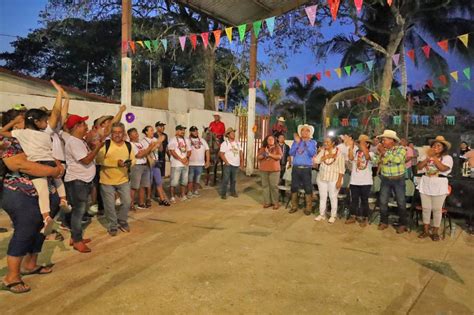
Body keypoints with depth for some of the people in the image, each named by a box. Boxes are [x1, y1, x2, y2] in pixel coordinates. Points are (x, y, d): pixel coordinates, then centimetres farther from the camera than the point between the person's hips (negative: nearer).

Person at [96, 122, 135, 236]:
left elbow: (133, 159, 8)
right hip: (107, 181, -3)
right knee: (110, 205, 5)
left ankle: (122, 221, 32)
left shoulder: (128, 145, 1)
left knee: (127, 202, 8)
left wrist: (130, 163, -17)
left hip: (123, 180, 3)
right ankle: (113, 225, 25)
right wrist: (117, 163, -28)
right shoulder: (106, 144, -12)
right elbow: (99, 159, -21)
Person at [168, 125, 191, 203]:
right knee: (174, 181, -5)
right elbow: (172, 152, -11)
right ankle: (172, 197, 3)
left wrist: (187, 158, -6)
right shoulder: (173, 140, -4)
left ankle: (182, 195, 20)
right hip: (176, 164, -6)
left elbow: (189, 151, 14)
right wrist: (181, 159, -13)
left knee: (184, 181, 9)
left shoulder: (186, 140, 15)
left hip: (185, 164, 6)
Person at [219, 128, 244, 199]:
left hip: (236, 164, 5)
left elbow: (241, 152, 13)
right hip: (228, 165, -5)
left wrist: (242, 162, 7)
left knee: (234, 180, 13)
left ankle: (233, 192, 25)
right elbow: (221, 154, -10)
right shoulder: (225, 143, -6)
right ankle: (223, 194, 3)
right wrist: (226, 162, -15)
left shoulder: (237, 143, 11)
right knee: (226, 179, -4)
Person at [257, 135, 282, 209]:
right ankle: (267, 202, 10)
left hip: (274, 170, -3)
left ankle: (275, 203, 2)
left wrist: (269, 154, -14)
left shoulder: (277, 147, 4)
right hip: (264, 170, 3)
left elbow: (279, 156, -10)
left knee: (274, 186, -5)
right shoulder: (263, 148, 12)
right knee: (265, 185, 3)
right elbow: (258, 157, 6)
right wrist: (264, 154, -12)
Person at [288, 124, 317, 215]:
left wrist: (307, 142, -15)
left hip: (306, 168, -3)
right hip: (295, 168, 3)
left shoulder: (312, 142, 4)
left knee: (308, 188, -1)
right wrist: (297, 142, -9)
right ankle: (294, 206, 20)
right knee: (294, 187, 8)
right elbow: (291, 153, -1)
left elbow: (312, 154, -13)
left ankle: (308, 208, 8)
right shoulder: (296, 141, 11)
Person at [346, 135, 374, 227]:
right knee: (354, 199, 12)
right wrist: (351, 146, -13)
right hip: (354, 180, 3)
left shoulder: (370, 153, -2)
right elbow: (351, 158, -15)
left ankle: (364, 218, 17)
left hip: (365, 182, -3)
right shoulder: (355, 151, 4)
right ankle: (353, 216, 23)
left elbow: (367, 157, -26)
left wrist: (363, 146, -28)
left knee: (364, 200, 6)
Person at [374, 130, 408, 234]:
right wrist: (379, 153, -16)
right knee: (383, 201, 5)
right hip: (385, 179, 4)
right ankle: (384, 221, 20)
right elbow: (377, 162, -2)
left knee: (401, 202, 4)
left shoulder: (401, 149, -8)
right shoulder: (382, 150, 4)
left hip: (398, 180, -3)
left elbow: (397, 159, -26)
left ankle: (402, 224, 16)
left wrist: (384, 152, -23)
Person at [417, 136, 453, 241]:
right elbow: (419, 167, -3)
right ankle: (426, 230, 19)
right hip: (425, 185, 3)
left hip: (439, 186, -3)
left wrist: (434, 157, -16)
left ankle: (435, 232, 16)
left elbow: (443, 168, -20)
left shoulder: (447, 157, -3)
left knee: (437, 209, 4)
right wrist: (428, 157, -10)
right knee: (426, 208, 8)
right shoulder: (427, 156, 7)